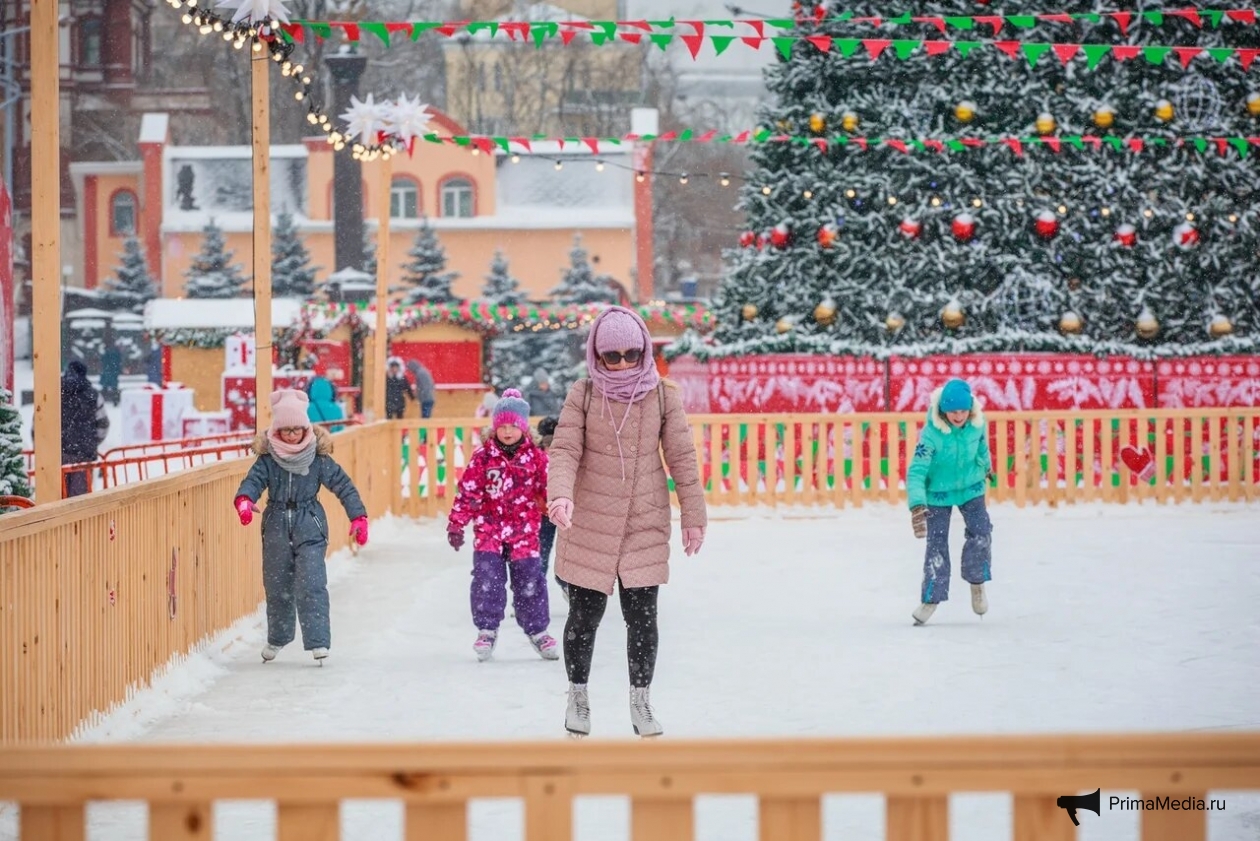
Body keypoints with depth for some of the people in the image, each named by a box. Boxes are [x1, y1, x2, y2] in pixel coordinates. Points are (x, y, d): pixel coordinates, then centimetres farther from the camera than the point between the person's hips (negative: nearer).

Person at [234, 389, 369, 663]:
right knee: (276, 586, 13)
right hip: (276, 529, 2)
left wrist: (358, 517, -9)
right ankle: (277, 638, 33)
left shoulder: (318, 458, -4)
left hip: (310, 529, -2)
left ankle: (318, 641, -13)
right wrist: (244, 500, -36)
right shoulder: (268, 459, -1)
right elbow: (253, 480, -14)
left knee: (311, 585, -14)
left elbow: (343, 485, -1)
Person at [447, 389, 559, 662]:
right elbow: (467, 491, 0)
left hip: (524, 529, 1)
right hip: (489, 527, 0)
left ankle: (537, 631, 18)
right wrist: (456, 524, -2)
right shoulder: (483, 457, -1)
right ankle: (487, 629, 4)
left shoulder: (535, 457, 1)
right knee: (487, 576, -9)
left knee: (529, 578, 2)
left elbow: (549, 488, 6)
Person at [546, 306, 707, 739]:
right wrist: (560, 494, -28)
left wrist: (693, 513, 5)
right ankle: (578, 695, 26)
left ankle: (640, 699, 20)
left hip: (645, 525, 1)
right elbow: (565, 451, -10)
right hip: (589, 524, -1)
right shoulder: (583, 395, -3)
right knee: (584, 614, 7)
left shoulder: (663, 395, -1)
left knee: (642, 616, 4)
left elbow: (682, 456, 4)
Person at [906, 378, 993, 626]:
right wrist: (917, 506, -41)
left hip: (971, 487, 3)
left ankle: (976, 582, 13)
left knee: (981, 533, -11)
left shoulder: (978, 424, -17)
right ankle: (931, 598, 10)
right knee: (937, 544, -4)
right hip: (938, 491, -3)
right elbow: (916, 471, -31)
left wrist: (986, 467, 27)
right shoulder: (932, 433, -29)